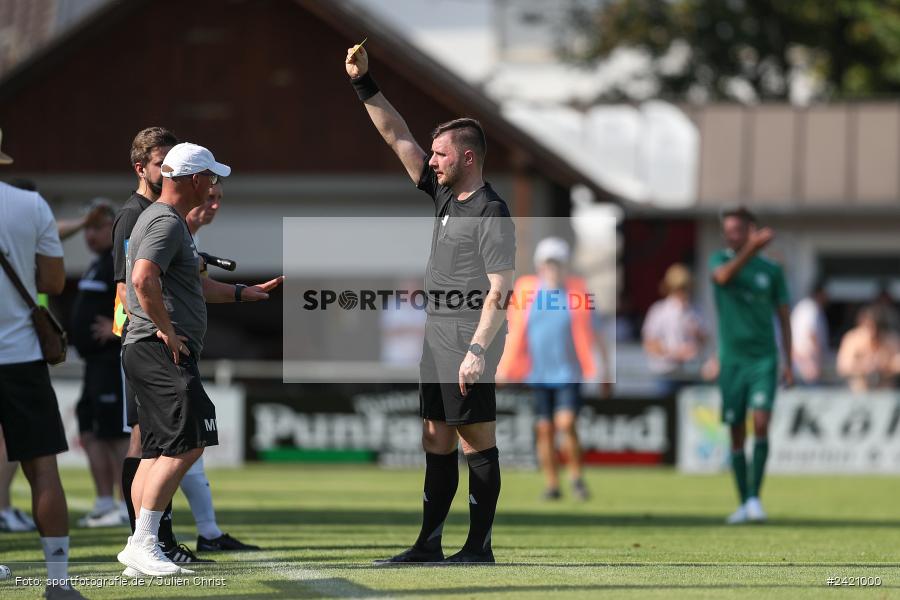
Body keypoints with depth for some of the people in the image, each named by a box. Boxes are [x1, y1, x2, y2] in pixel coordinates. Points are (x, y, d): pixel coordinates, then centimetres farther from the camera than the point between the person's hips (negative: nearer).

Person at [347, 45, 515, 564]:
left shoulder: (491, 213, -12)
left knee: (477, 438, -6)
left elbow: (500, 291, -17)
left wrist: (478, 350, -24)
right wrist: (365, 84, 9)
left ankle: (479, 547, -5)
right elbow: (398, 137, 15)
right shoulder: (445, 195, 12)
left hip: (470, 334, -9)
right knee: (437, 440, 10)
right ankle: (429, 545, 13)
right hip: (438, 333, 9)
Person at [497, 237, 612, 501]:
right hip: (538, 375, 2)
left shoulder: (576, 291, -2)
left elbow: (591, 334, 3)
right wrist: (503, 369, 10)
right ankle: (552, 485, 12)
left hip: (568, 373, -2)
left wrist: (602, 371, 3)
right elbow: (514, 334, 11)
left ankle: (576, 477, 3)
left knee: (566, 424, -15)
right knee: (545, 430, 2)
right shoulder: (526, 290, 3)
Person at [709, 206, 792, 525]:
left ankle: (754, 497, -12)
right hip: (732, 360, 1)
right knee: (737, 435, 4)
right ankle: (743, 503, 12)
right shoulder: (720, 259, 2)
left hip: (764, 359, -1)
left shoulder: (772, 270, 5)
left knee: (761, 423, -17)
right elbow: (723, 275, -24)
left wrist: (788, 363, 2)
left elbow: (783, 317, 9)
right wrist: (751, 249, -39)